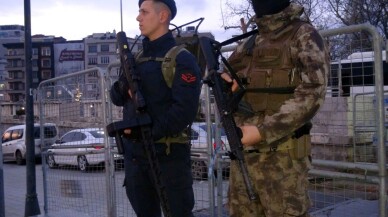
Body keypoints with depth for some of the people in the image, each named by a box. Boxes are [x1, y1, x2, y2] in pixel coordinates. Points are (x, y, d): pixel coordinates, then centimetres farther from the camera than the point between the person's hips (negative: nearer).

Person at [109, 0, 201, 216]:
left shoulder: (181, 59, -8)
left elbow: (185, 110, -18)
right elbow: (116, 98, 14)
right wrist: (123, 87, -8)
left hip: (168, 154, -7)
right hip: (133, 153, 7)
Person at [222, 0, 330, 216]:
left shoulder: (304, 36, -4)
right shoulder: (250, 42, 15)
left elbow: (311, 95, -14)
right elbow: (228, 70, 27)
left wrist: (263, 131, -20)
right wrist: (225, 79, 1)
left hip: (282, 155, -6)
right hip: (243, 151, 7)